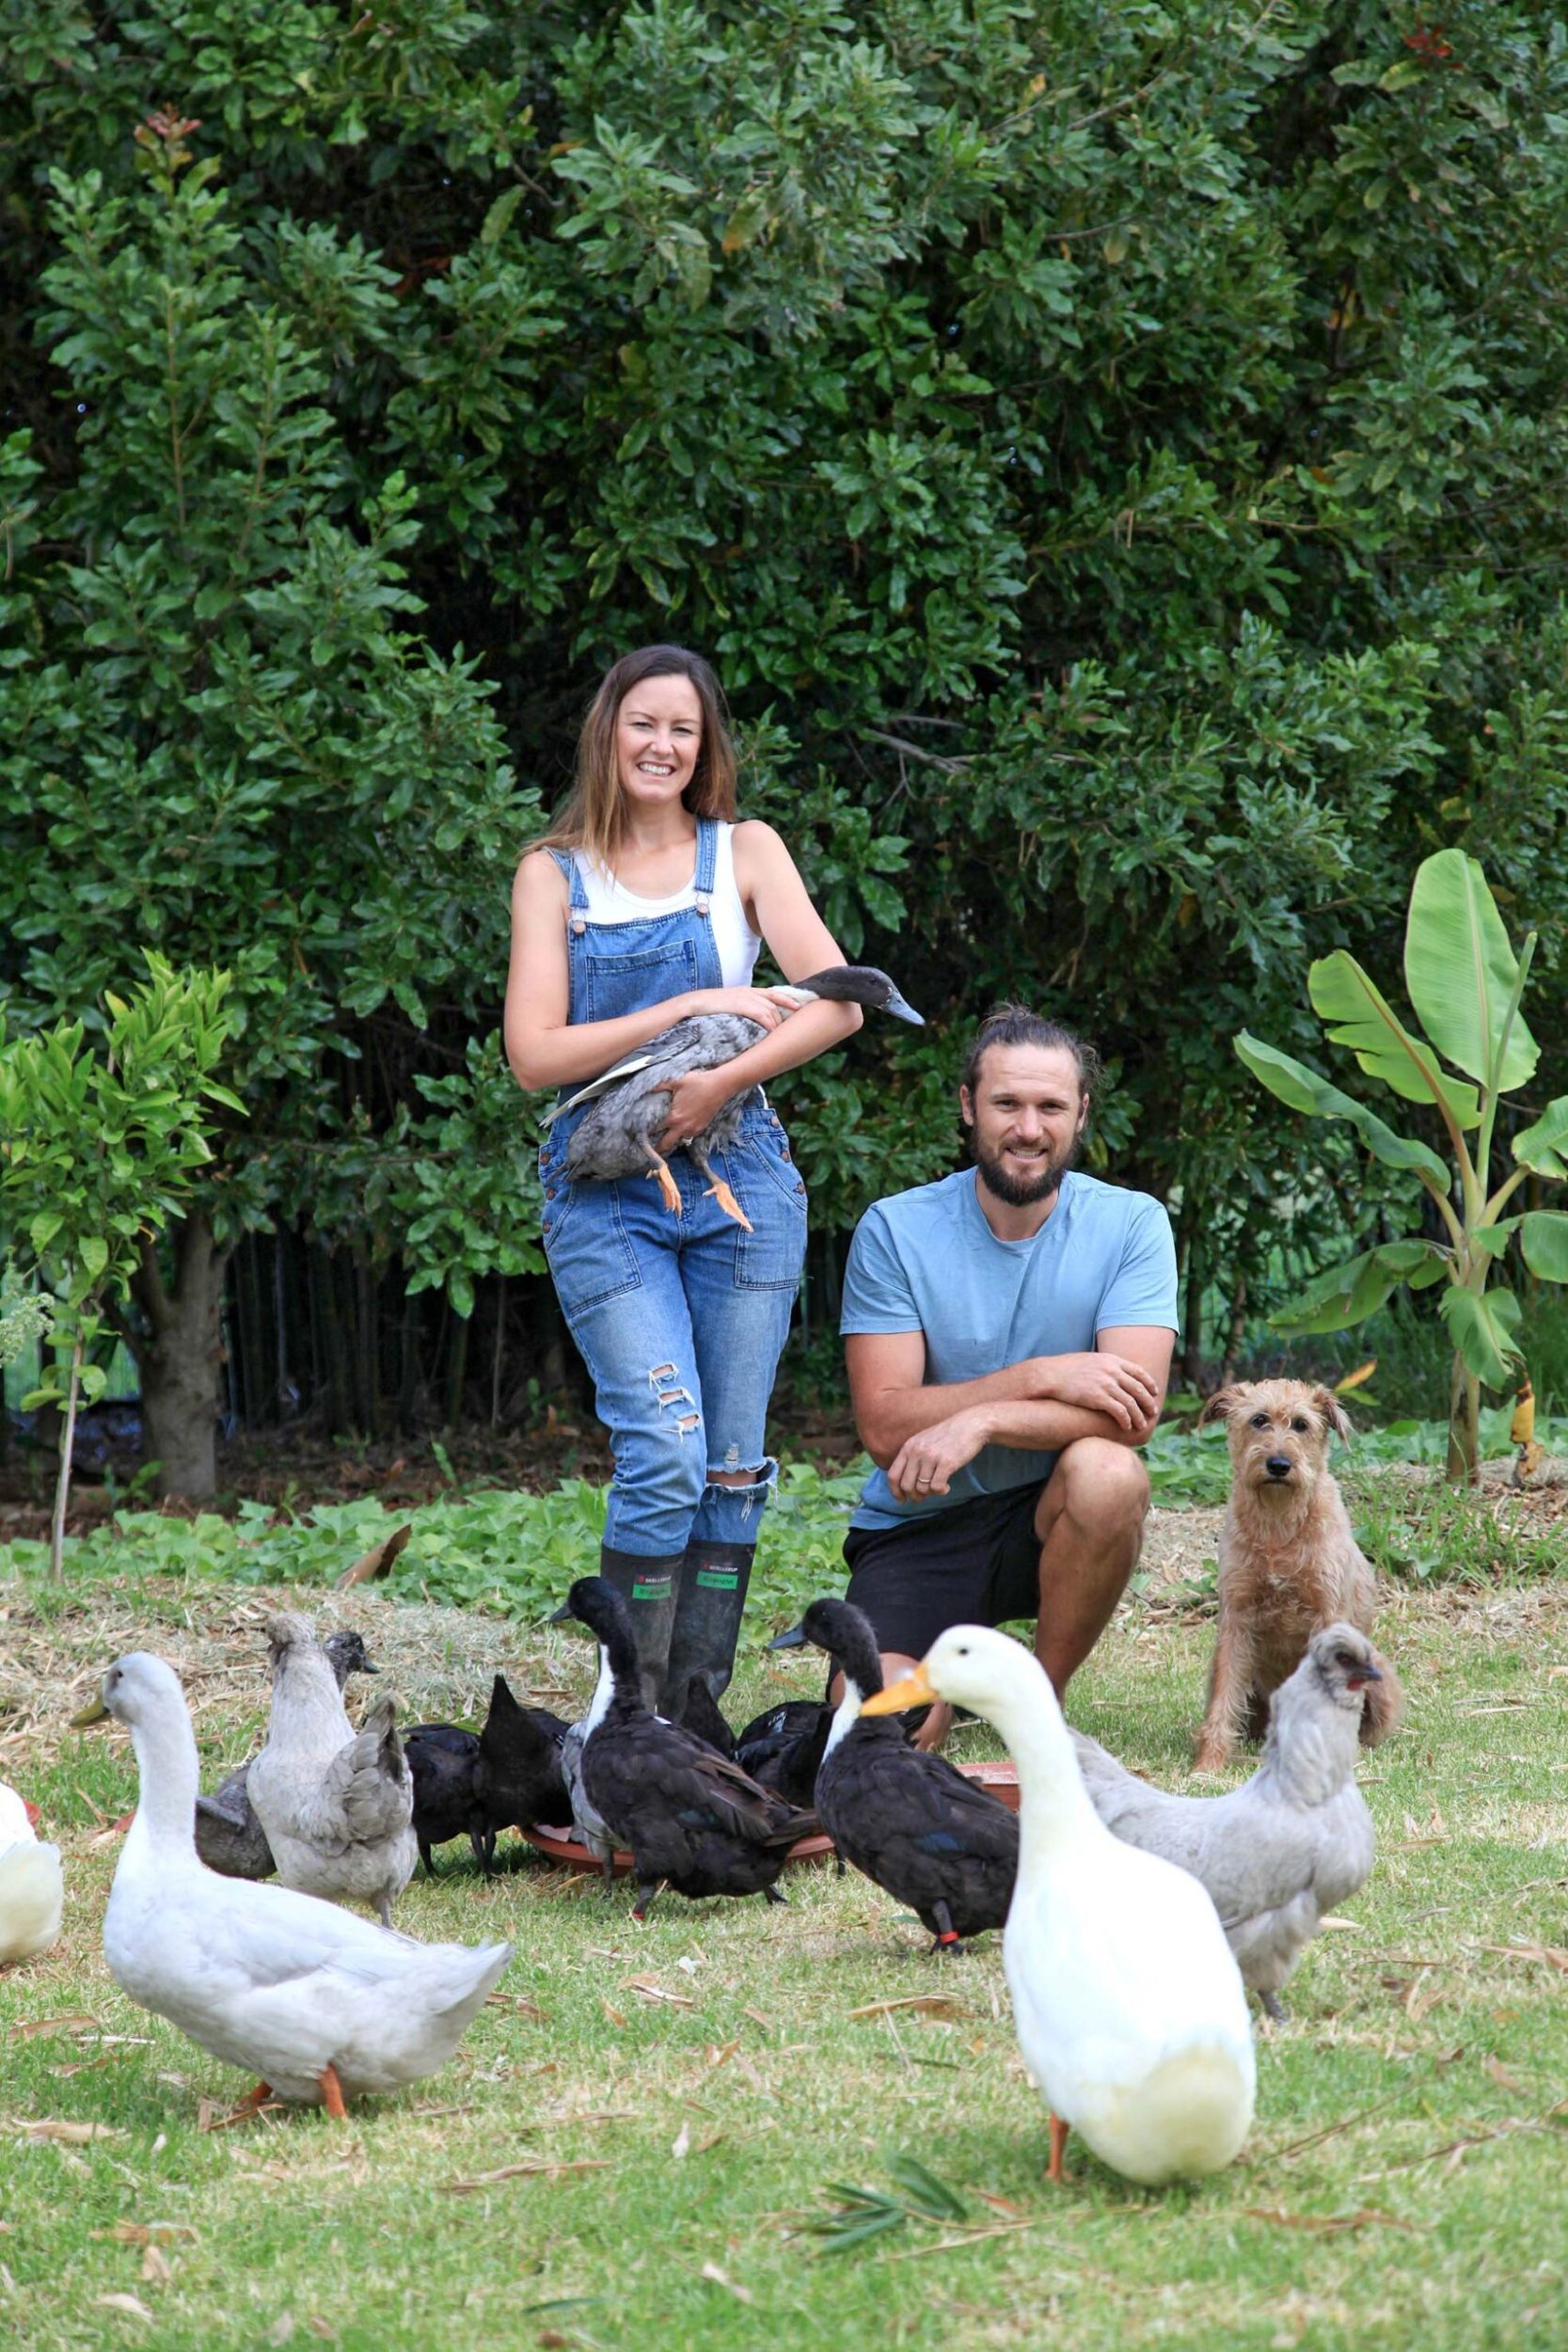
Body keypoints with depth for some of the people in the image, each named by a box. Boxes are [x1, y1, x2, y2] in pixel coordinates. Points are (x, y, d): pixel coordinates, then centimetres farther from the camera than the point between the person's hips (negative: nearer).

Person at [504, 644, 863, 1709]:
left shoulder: (745, 853, 8)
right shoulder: (554, 874, 7)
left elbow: (836, 1005, -2)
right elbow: (536, 1052, -3)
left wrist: (723, 1081, -15)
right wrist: (693, 1009, -10)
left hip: (739, 1181, 2)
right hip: (605, 1195, -2)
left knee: (732, 1466, 1)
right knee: (665, 1455, -14)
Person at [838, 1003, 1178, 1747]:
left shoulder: (1130, 1225, -6)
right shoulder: (894, 1231, -5)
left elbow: (1134, 1411, -18)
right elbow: (883, 1425, -13)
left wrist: (980, 1419, -30)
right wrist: (1044, 1379, -23)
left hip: (1046, 1518, 1)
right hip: (919, 1527, 0)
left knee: (1106, 1472, -35)